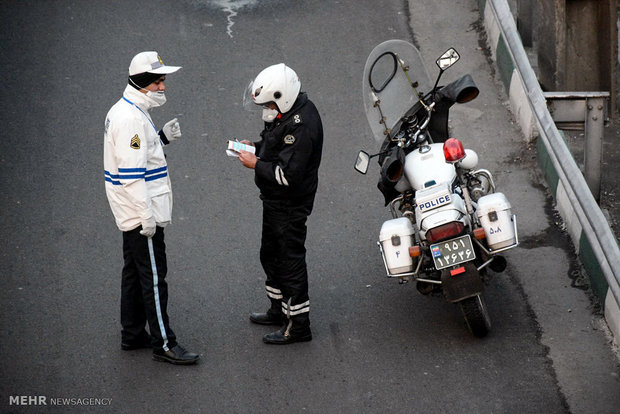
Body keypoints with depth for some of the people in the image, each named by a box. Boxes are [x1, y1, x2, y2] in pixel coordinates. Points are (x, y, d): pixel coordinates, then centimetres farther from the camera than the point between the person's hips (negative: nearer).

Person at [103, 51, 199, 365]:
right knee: (153, 278, -4)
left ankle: (132, 335, 29)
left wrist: (161, 137, 5)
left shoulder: (123, 111, 11)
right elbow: (132, 171, -25)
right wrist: (147, 216, -24)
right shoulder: (131, 118, -22)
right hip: (141, 214, -11)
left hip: (130, 215, 11)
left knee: (134, 273, 19)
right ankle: (163, 344, 1)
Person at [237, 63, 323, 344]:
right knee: (271, 255, 23)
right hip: (275, 202, 11)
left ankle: (299, 326, 8)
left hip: (290, 205, -11)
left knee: (290, 260, -2)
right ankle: (279, 310, 40)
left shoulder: (301, 126, -29)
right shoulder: (288, 112, 3)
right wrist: (256, 147, 5)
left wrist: (256, 165, -21)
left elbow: (288, 174, -31)